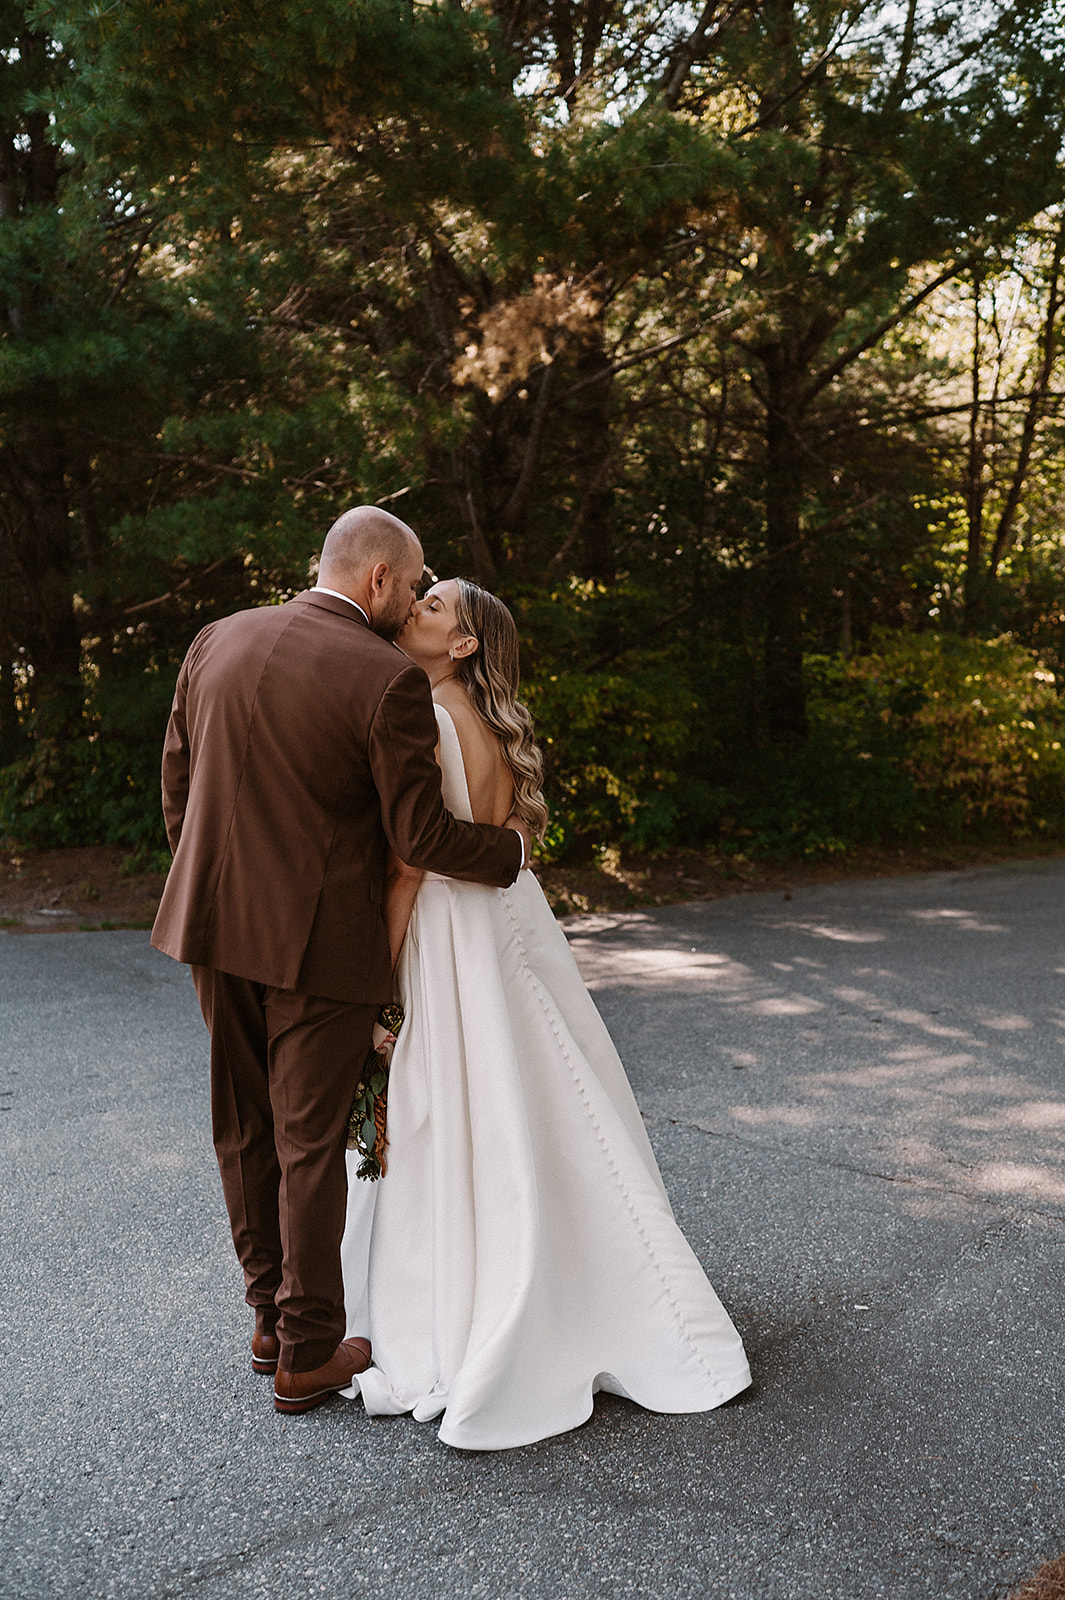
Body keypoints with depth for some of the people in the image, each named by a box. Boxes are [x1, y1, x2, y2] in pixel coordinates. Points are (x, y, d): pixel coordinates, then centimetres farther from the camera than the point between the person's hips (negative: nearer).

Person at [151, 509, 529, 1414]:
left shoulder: (219, 642, 3)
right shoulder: (388, 679, -16)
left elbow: (177, 787, 9)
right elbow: (420, 836, -14)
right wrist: (511, 847, 4)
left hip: (217, 927, 6)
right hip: (318, 941, -6)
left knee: (245, 1132, 18)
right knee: (310, 1144, 7)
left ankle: (271, 1315, 34)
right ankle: (308, 1355, 21)